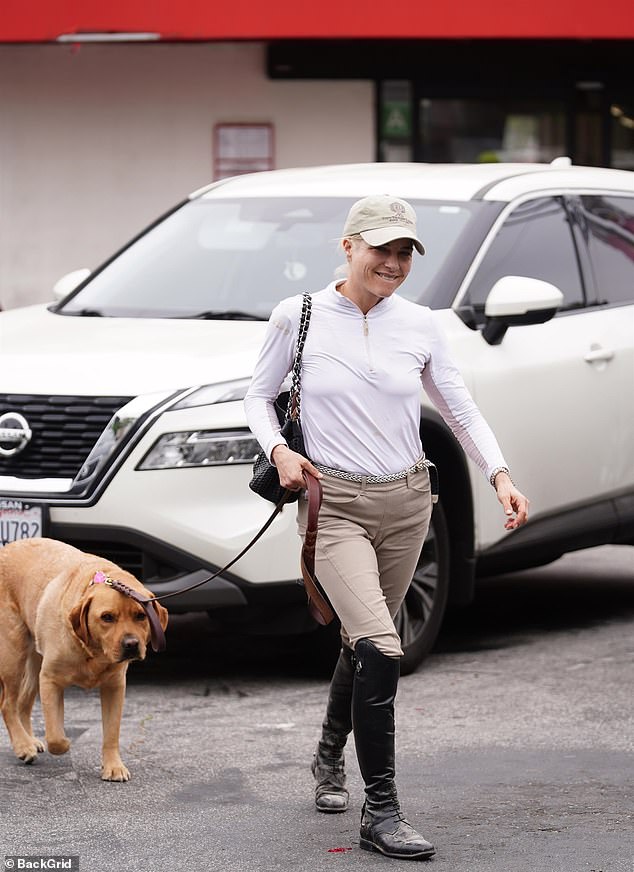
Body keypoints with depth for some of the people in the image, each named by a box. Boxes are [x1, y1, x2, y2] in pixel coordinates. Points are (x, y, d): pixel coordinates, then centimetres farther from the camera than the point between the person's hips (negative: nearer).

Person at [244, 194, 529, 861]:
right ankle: (380, 812, -14)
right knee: (380, 651, -20)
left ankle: (330, 756, 45)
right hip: (336, 505, -4)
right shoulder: (300, 317, -5)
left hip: (406, 504, 4)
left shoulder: (419, 326, 3)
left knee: (363, 643, 17)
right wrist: (278, 450, -11)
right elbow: (258, 395, 7)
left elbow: (461, 411, 10)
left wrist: (500, 475, -5)